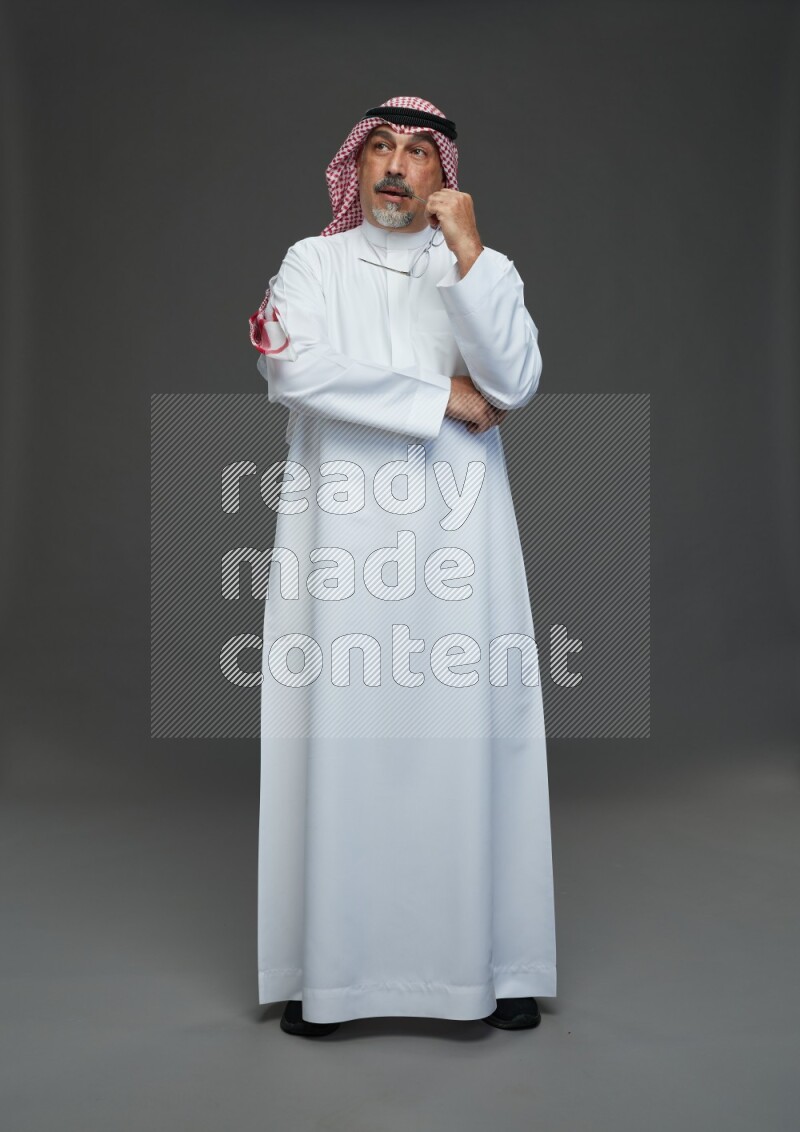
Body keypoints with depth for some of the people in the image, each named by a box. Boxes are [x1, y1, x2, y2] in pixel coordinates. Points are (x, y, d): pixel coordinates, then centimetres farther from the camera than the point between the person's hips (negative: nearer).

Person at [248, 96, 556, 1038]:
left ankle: (493, 960, 11)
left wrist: (467, 253, -9)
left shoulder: (485, 267, 13)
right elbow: (298, 369, -9)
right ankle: (325, 969, 8)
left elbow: (515, 382, -5)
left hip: (457, 529, 1)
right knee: (340, 733, -2)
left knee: (471, 730, 0)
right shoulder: (312, 262, 11)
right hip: (340, 529, -1)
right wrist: (439, 396, -8)